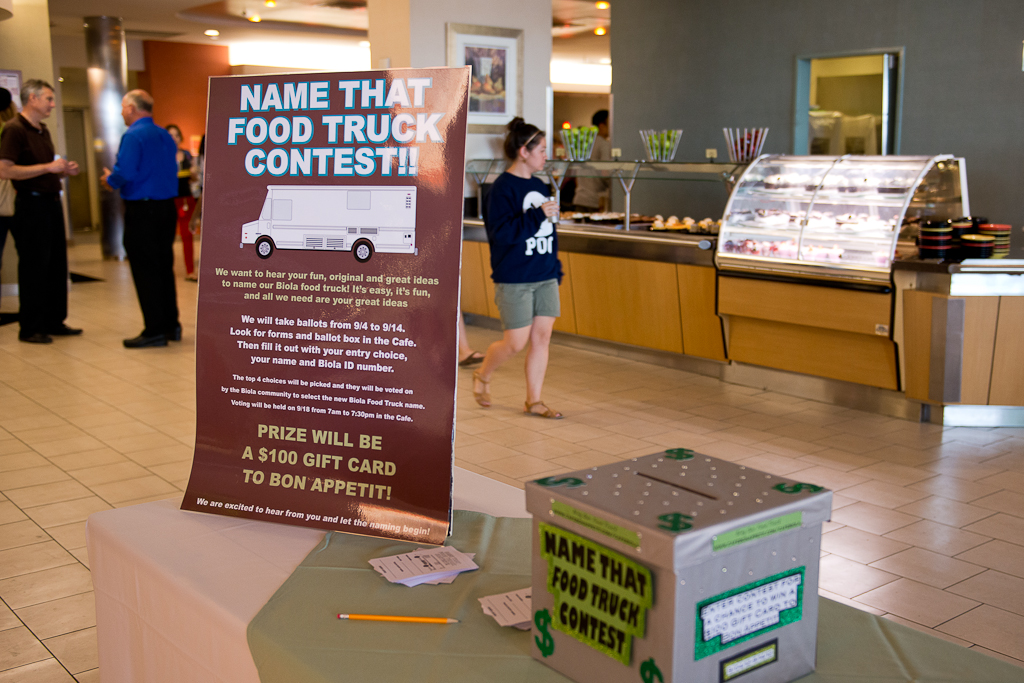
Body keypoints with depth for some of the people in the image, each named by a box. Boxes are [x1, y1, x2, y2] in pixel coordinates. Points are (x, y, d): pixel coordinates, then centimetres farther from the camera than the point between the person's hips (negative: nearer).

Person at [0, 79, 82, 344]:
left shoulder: (42, 130, 17)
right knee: (33, 269, -3)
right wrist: (48, 167, -21)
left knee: (57, 265, 12)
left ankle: (54, 322, 22)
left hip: (51, 202, 9)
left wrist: (64, 171, 8)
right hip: (31, 205, -9)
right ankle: (30, 329, 6)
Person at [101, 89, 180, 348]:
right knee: (164, 267, 15)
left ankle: (155, 330, 2)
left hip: (141, 212, -8)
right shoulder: (166, 136, 11)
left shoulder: (133, 136, -13)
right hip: (167, 208, 8)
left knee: (145, 271, -1)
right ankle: (171, 324, 21)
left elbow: (124, 174, -23)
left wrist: (110, 180, 0)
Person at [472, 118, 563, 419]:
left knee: (542, 337, 5)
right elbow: (501, 232, -20)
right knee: (516, 343, -1)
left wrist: (555, 272, 19)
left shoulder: (539, 186, 12)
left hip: (545, 278, 7)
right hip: (514, 280, -7)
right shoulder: (503, 188, -11)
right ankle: (482, 376, 27)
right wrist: (539, 216, -24)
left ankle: (534, 401, 15)